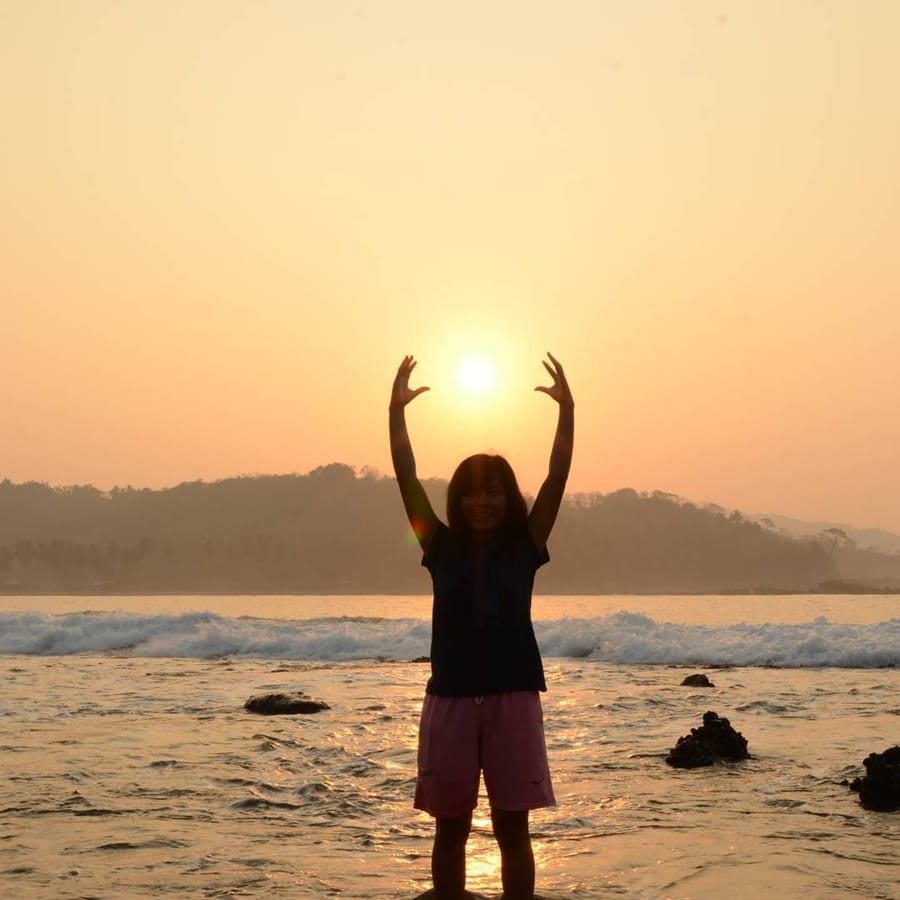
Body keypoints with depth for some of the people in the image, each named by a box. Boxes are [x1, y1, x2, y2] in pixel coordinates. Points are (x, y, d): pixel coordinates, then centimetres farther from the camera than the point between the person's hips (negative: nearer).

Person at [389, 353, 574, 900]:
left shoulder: (524, 547, 4)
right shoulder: (442, 548, 5)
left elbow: (558, 476, -5)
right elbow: (407, 478, -3)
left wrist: (567, 411, -14)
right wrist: (397, 411, -12)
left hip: (513, 697, -1)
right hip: (451, 698, 1)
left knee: (512, 827, 4)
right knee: (450, 827, 7)